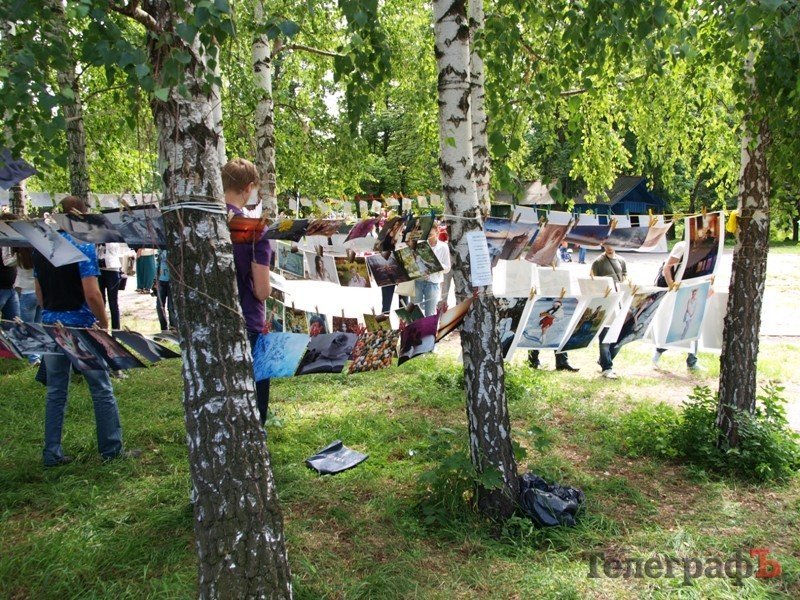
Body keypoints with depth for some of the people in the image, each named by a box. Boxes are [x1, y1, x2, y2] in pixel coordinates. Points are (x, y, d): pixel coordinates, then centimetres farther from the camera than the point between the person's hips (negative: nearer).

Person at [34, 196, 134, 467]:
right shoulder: (83, 247, -14)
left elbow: (39, 292, 14)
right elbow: (92, 294, -19)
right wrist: (104, 322, -6)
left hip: (50, 325, 7)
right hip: (80, 326, -6)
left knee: (55, 391, 13)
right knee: (101, 389, 3)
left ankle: (52, 453, 18)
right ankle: (112, 450, 9)